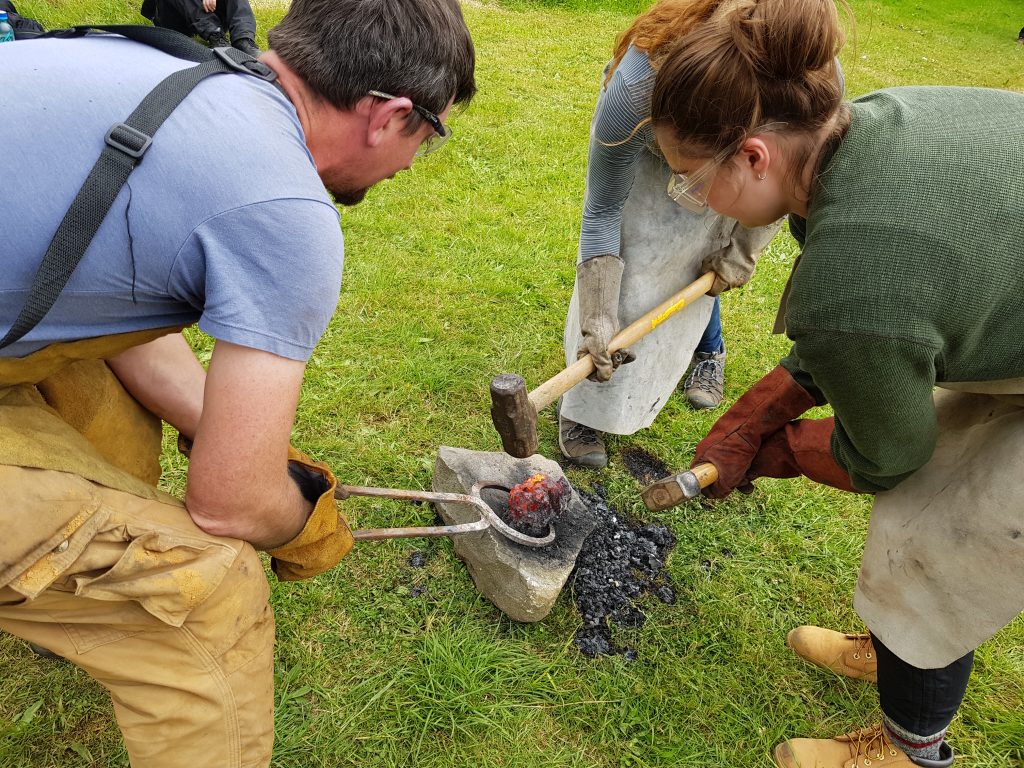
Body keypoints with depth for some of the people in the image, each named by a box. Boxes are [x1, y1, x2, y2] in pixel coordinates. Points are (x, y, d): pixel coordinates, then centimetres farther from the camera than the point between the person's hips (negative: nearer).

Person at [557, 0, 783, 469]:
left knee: (697, 257, -1)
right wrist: (599, 317, -35)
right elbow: (603, 212, -31)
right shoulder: (634, 91, -45)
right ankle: (586, 405, 0)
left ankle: (707, 348, 33)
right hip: (643, 153, -2)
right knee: (626, 265, -13)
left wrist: (743, 248, -11)